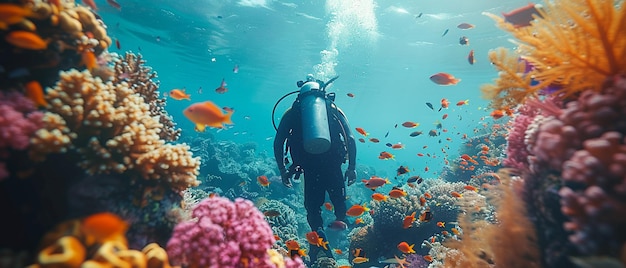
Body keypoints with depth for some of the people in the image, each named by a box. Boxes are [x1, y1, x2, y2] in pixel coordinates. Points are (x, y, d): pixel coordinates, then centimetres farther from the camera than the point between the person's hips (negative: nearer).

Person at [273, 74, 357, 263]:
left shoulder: (292, 113, 16)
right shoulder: (334, 110, 18)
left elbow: (278, 143, 8)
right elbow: (351, 139, 8)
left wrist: (282, 170, 16)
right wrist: (352, 167, 12)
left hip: (310, 168, 0)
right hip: (333, 165, 1)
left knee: (313, 206, 16)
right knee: (339, 199, 20)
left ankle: (320, 235, -6)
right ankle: (340, 221, -8)